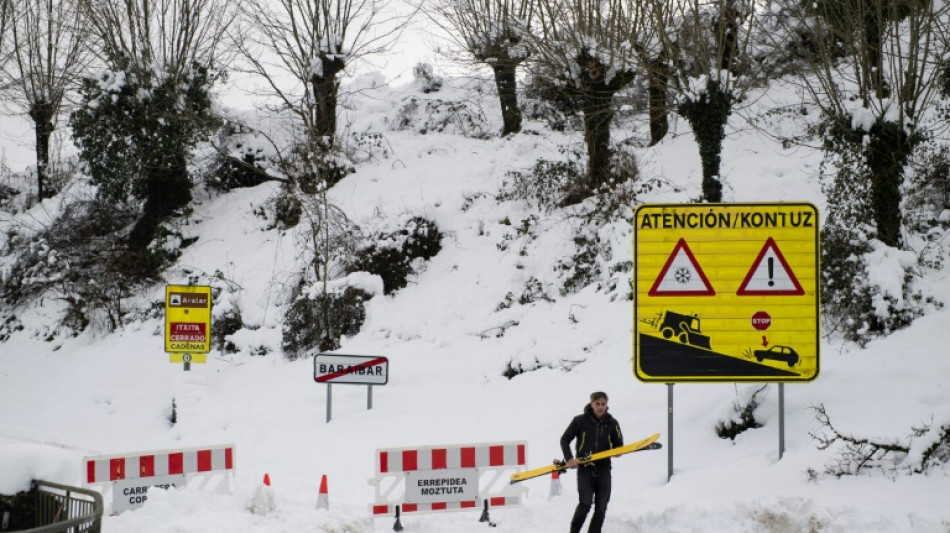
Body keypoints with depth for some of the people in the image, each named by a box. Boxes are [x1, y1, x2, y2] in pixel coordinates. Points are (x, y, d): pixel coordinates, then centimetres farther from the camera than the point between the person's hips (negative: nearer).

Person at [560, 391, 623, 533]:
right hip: (584, 468, -3)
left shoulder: (612, 423, 5)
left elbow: (619, 445, 14)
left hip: (603, 469, 3)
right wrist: (569, 459, -8)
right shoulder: (580, 421, -2)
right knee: (585, 503, -15)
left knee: (601, 508, 2)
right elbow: (565, 440, 5)